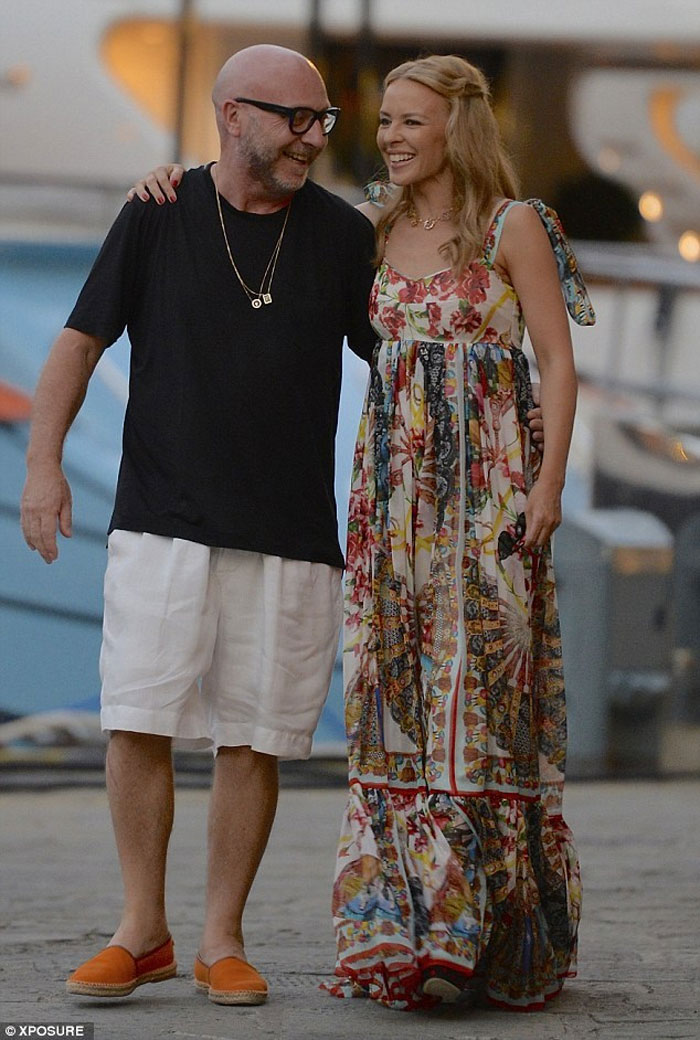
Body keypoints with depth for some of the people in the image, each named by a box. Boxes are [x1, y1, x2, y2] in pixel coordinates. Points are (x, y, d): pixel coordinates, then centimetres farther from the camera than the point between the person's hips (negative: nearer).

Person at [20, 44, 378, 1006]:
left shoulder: (344, 235, 6)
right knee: (139, 721, -7)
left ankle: (222, 938, 11)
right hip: (162, 521, -1)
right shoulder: (159, 217, 4)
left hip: (289, 532, 1)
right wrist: (44, 458, -5)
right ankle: (142, 932, 5)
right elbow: (82, 339, 7)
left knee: (252, 738, 0)